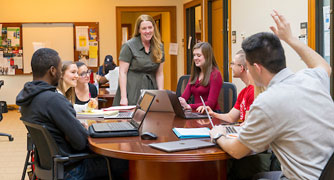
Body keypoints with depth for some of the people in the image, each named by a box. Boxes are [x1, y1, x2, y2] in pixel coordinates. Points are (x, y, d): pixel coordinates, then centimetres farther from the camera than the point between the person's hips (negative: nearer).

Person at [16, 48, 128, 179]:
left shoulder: (24, 94, 1)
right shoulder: (53, 100, -29)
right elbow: (81, 142, -23)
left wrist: (78, 127, 2)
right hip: (67, 169, -9)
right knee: (123, 162, 1)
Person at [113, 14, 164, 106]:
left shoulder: (159, 47, 9)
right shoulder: (129, 46, -5)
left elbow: (159, 74, 10)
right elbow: (122, 72, -7)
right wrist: (123, 97, -13)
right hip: (132, 94, -4)